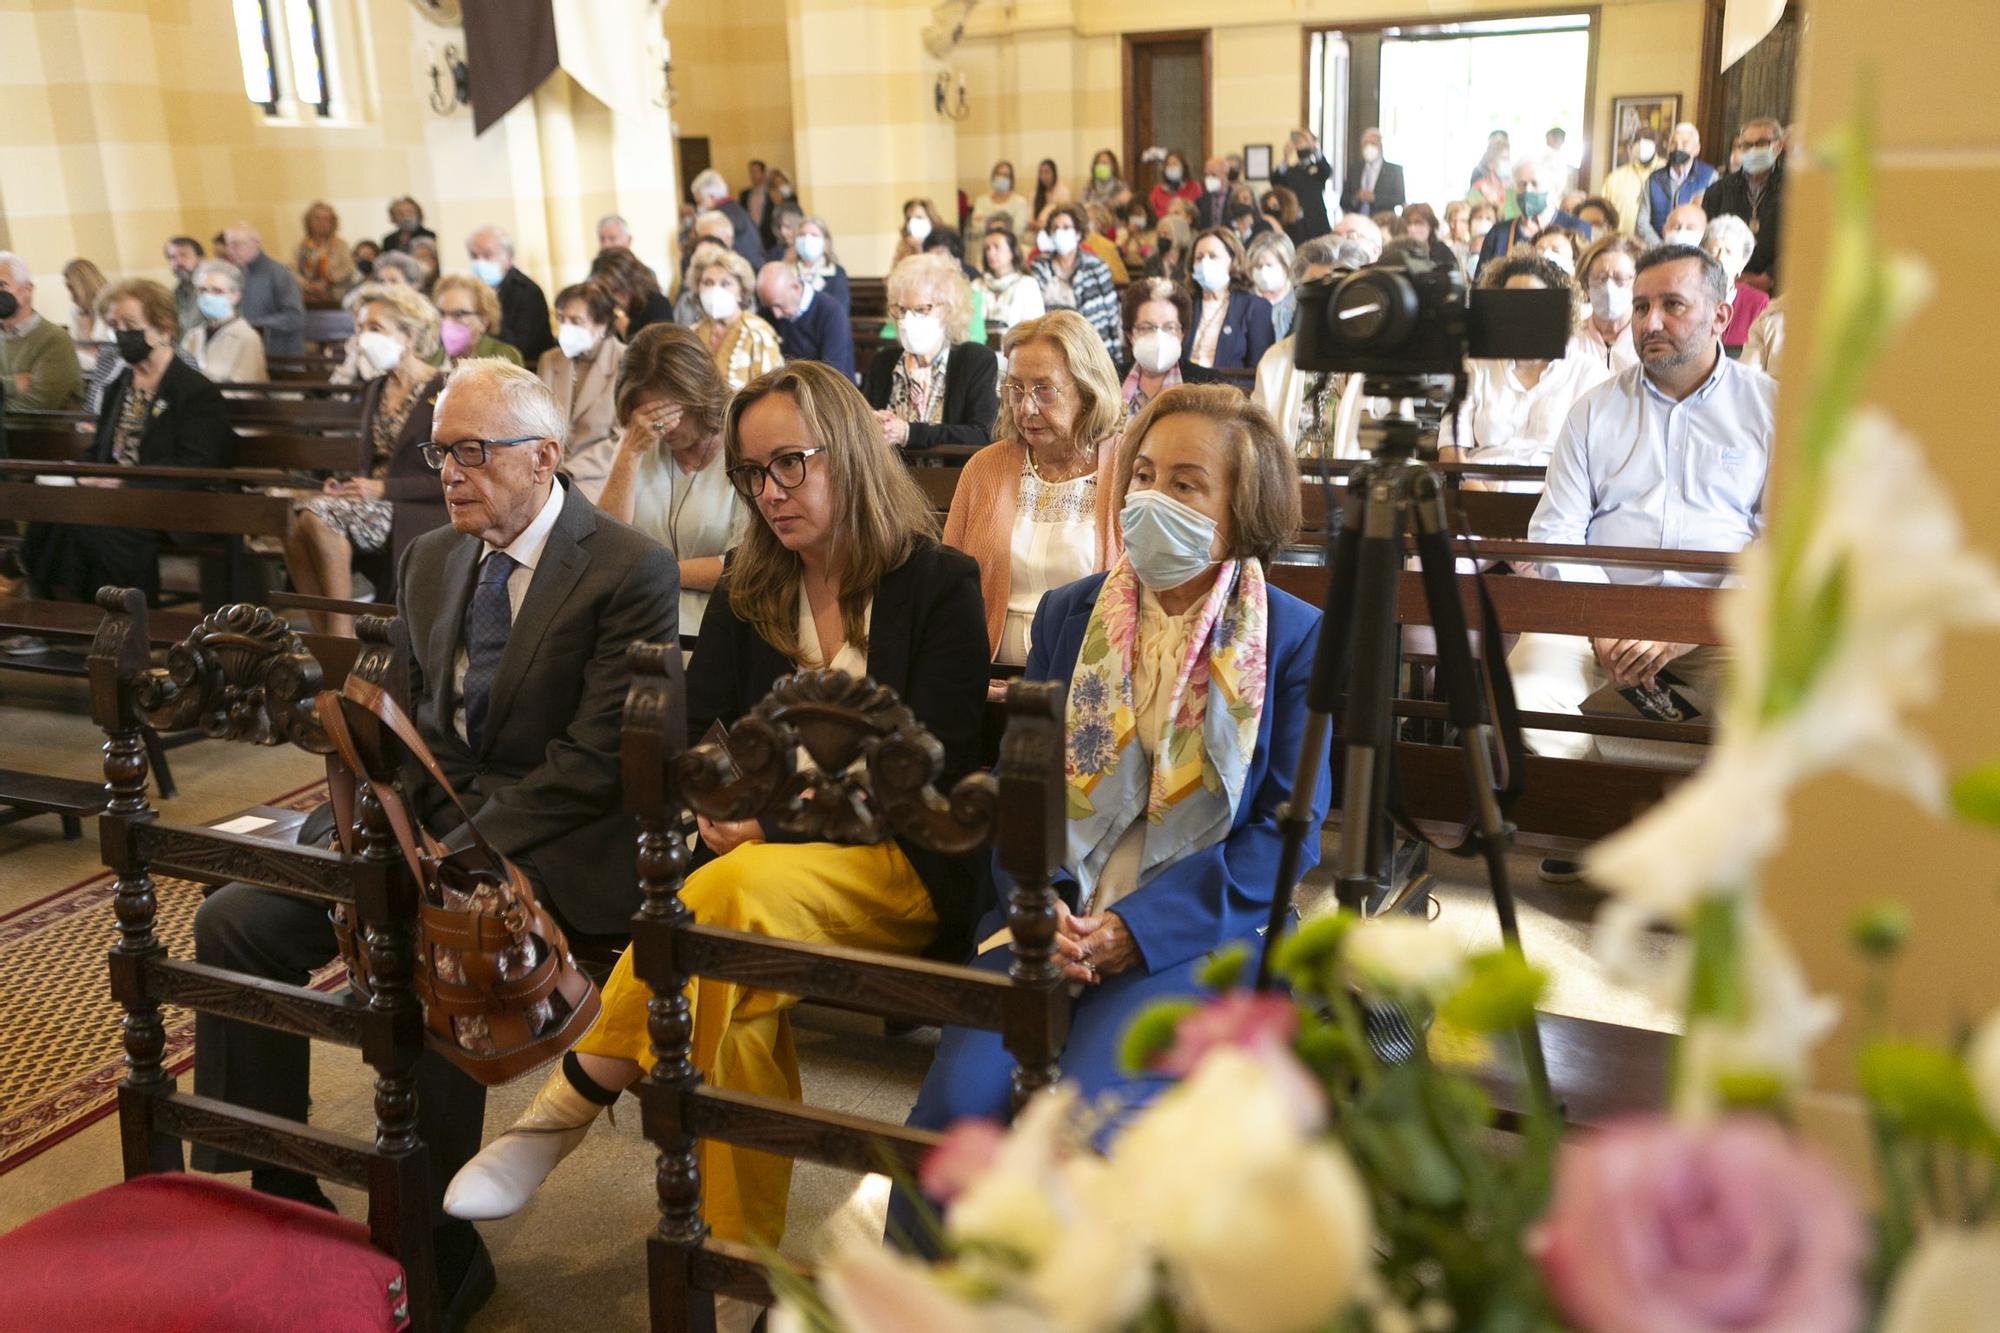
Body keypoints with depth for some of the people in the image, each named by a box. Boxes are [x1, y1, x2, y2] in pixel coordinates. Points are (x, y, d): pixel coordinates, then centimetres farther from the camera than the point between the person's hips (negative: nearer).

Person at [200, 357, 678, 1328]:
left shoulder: (629, 571, -10)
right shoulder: (431, 559, 14)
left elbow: (596, 760, -16)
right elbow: (409, 717, 16)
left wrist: (459, 853, -20)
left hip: (547, 839, -7)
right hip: (426, 810, 8)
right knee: (234, 921, -7)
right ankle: (276, 1198, 6)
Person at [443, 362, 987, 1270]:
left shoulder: (939, 586, 1)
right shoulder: (747, 591, 16)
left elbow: (930, 771, -7)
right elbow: (696, 739, 10)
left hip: (902, 870, -4)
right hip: (761, 858, 4)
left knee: (736, 893, -36)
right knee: (738, 978, -32)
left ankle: (569, 1104, -23)